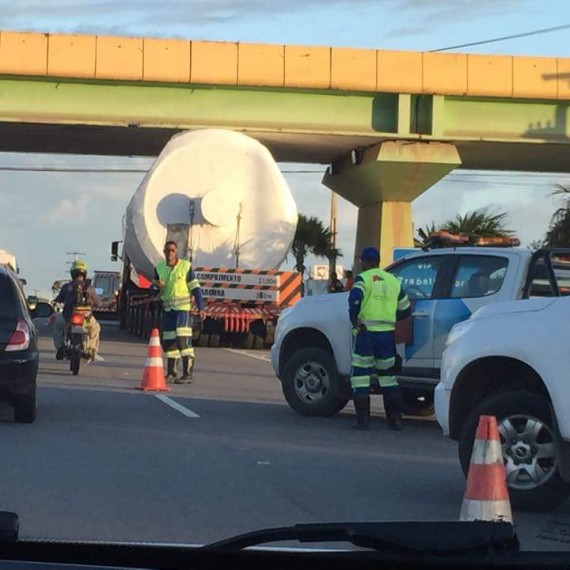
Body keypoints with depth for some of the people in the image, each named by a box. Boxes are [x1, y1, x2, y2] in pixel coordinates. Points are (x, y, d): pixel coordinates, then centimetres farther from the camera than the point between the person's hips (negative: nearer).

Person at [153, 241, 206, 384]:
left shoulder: (186, 266, -7)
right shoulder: (159, 268, 6)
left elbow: (195, 288, -5)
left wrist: (201, 308, -10)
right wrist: (156, 285, -11)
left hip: (183, 308, -5)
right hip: (167, 308, 5)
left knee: (183, 340, -15)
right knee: (168, 342, 7)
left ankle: (187, 374, -14)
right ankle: (171, 373, 16)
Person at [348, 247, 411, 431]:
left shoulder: (363, 279, -3)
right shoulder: (393, 281, 14)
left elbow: (355, 299, -23)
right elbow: (406, 310, 20)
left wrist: (354, 320, -12)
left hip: (366, 333, -5)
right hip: (387, 334, 5)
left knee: (360, 375, 1)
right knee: (388, 375, 14)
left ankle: (363, 420, -4)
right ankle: (395, 419, 10)